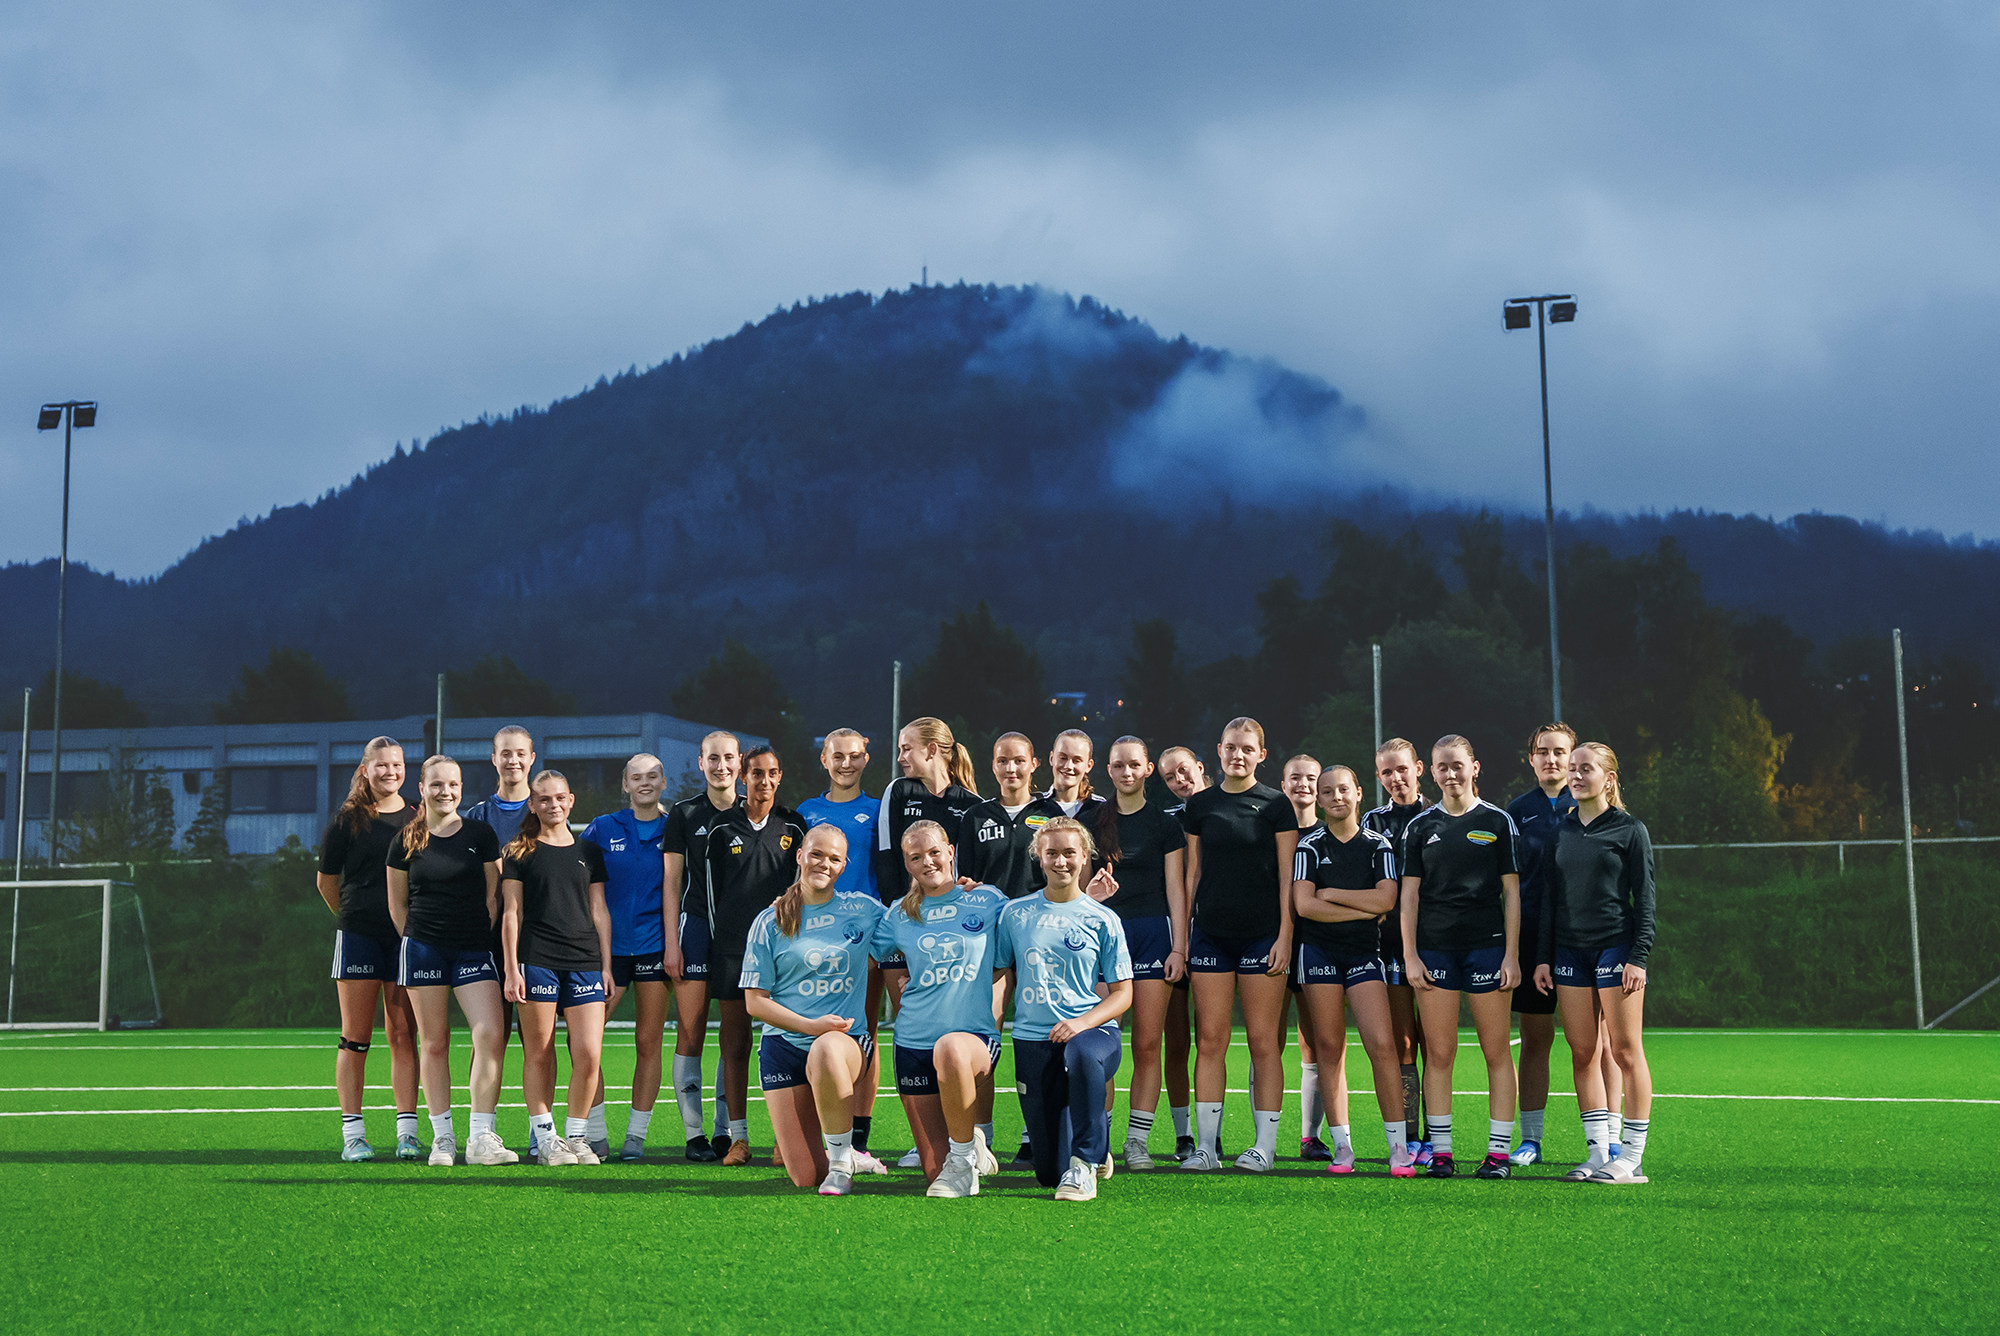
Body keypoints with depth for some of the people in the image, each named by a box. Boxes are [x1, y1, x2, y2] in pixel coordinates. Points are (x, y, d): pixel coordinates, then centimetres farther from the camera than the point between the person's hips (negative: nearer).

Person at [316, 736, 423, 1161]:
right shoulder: (347, 820, 2)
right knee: (355, 1038, 1)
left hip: (407, 937, 2)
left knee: (403, 1036, 2)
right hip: (358, 935, -2)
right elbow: (327, 881, 11)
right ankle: (352, 1133, 5)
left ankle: (407, 1131, 4)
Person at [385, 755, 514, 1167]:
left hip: (474, 948, 0)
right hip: (423, 947, 0)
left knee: (490, 1034, -14)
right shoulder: (406, 842, 5)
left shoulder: (481, 835, 4)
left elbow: (492, 896, 9)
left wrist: (481, 939, 5)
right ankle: (442, 1138, 12)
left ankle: (481, 1138, -11)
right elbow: (397, 905, 13)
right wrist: (418, 940, 8)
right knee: (434, 1042, 3)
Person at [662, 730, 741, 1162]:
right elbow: (671, 880, 4)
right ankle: (693, 1133, -1)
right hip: (696, 924, -2)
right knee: (691, 1032, -4)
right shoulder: (684, 813, 5)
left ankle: (727, 1130, 9)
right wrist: (671, 941, -3)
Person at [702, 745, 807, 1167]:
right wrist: (721, 936, 7)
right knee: (735, 1044, 1)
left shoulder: (792, 827, 8)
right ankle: (738, 1137, 5)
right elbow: (712, 887, 11)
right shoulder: (722, 828, 8)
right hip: (732, 948, 0)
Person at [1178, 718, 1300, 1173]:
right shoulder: (1200, 805, 10)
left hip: (1262, 934, -3)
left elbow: (1287, 876, 0)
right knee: (1210, 1040, 1)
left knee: (1263, 1041, -1)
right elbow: (1192, 872, 13)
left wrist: (1285, 935, -7)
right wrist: (1180, 936, 8)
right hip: (1211, 932, 3)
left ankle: (1265, 1145, 6)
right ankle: (1206, 1146, 4)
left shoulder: (1276, 805, 2)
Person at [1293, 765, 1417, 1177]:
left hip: (1365, 951, 0)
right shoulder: (1310, 845, 4)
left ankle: (1399, 1146, -8)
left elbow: (1386, 899, -7)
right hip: (1320, 951, 0)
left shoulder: (1378, 845, 7)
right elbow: (1303, 904, -8)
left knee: (1382, 1044, -12)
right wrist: (1364, 910, -6)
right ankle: (1342, 1146, 6)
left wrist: (1331, 893, -5)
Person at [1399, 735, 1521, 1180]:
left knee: (1497, 1052, 0)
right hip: (1434, 949, 2)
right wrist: (1410, 955, 0)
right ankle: (1440, 1152, 7)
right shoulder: (1421, 827, 9)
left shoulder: (1497, 822, 4)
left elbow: (1512, 892, 3)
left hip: (1487, 946, -1)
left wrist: (1511, 955, -4)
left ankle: (1498, 1151, 5)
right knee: (1438, 1054, 2)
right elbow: (1409, 894, 8)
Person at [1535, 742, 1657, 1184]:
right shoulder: (1561, 831, 12)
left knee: (1625, 1051, -3)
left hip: (1616, 946, -5)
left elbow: (1645, 898, -3)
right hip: (1569, 949, 5)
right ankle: (1598, 1153, 8)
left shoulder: (1630, 829, -1)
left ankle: (1631, 1157, 1)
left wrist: (1639, 956, -11)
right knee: (1582, 1053, 3)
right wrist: (1543, 957, 9)